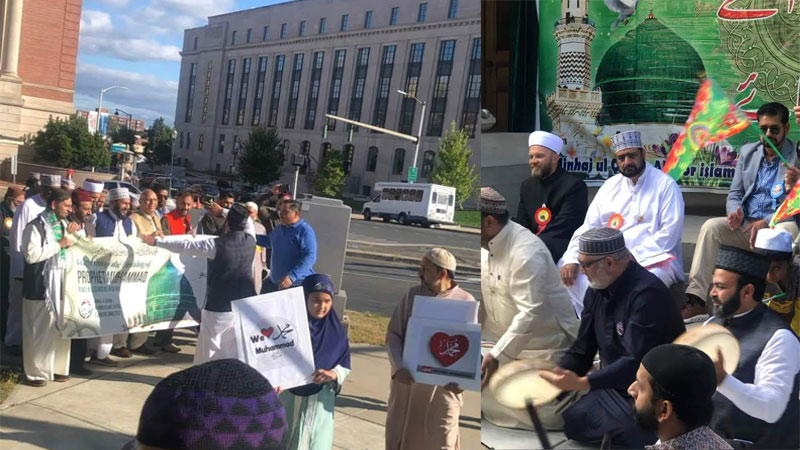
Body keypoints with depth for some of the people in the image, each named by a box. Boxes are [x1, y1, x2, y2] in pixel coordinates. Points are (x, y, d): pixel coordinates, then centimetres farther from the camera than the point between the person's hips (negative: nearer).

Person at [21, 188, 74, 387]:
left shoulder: (64, 225, 14)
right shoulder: (36, 226, -10)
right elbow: (31, 255, -20)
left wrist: (72, 237, 8)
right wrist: (59, 245, -18)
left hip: (62, 283, 7)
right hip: (41, 285, -7)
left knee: (61, 327, 10)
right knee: (40, 330, -1)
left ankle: (57, 367, 20)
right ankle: (36, 372, 9)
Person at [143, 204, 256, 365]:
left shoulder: (216, 244, -15)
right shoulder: (250, 240, -2)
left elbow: (185, 246, -8)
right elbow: (247, 220, 20)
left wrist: (156, 241, 2)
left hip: (219, 306, -4)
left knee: (210, 349, 8)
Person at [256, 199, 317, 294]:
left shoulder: (305, 231, -16)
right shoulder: (280, 229, 11)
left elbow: (310, 257, -27)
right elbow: (268, 240, 32)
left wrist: (292, 277, -36)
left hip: (297, 285, -8)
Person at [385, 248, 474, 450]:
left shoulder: (465, 301, -4)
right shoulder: (413, 295, 3)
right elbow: (393, 335, 1)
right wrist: (399, 367, -16)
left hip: (444, 385, -3)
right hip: (407, 381, 3)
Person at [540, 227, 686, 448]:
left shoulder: (647, 293, -23)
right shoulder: (597, 289, 3)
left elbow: (635, 362, -30)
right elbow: (581, 351, 6)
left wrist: (582, 383, -35)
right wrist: (553, 377, -9)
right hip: (612, 387, 7)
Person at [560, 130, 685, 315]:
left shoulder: (665, 185, -1)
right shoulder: (610, 186, 14)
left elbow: (670, 233, -10)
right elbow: (588, 227, 10)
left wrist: (634, 255, -19)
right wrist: (572, 259, -7)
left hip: (651, 259, -5)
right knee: (568, 271, -16)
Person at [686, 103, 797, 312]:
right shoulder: (747, 151, 12)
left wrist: (766, 222, -21)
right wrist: (737, 213, -11)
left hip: (780, 225, -4)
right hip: (746, 224, 4)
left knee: (787, 232, -38)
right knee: (710, 226, -23)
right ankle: (696, 296, -31)